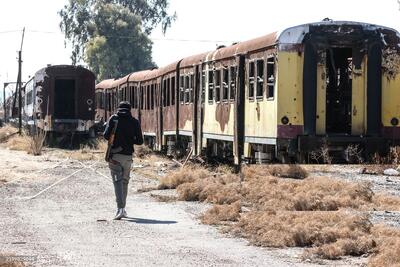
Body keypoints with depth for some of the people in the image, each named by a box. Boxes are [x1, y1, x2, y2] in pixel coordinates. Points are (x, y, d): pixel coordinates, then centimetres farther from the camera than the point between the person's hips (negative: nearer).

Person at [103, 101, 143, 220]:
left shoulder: (113, 119, 0)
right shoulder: (134, 122, 4)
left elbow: (106, 135, -8)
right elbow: (140, 141, 3)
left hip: (115, 155, -2)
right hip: (128, 156, 2)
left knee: (118, 181, -8)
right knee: (125, 182, 16)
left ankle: (120, 209, -22)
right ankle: (122, 209, 24)